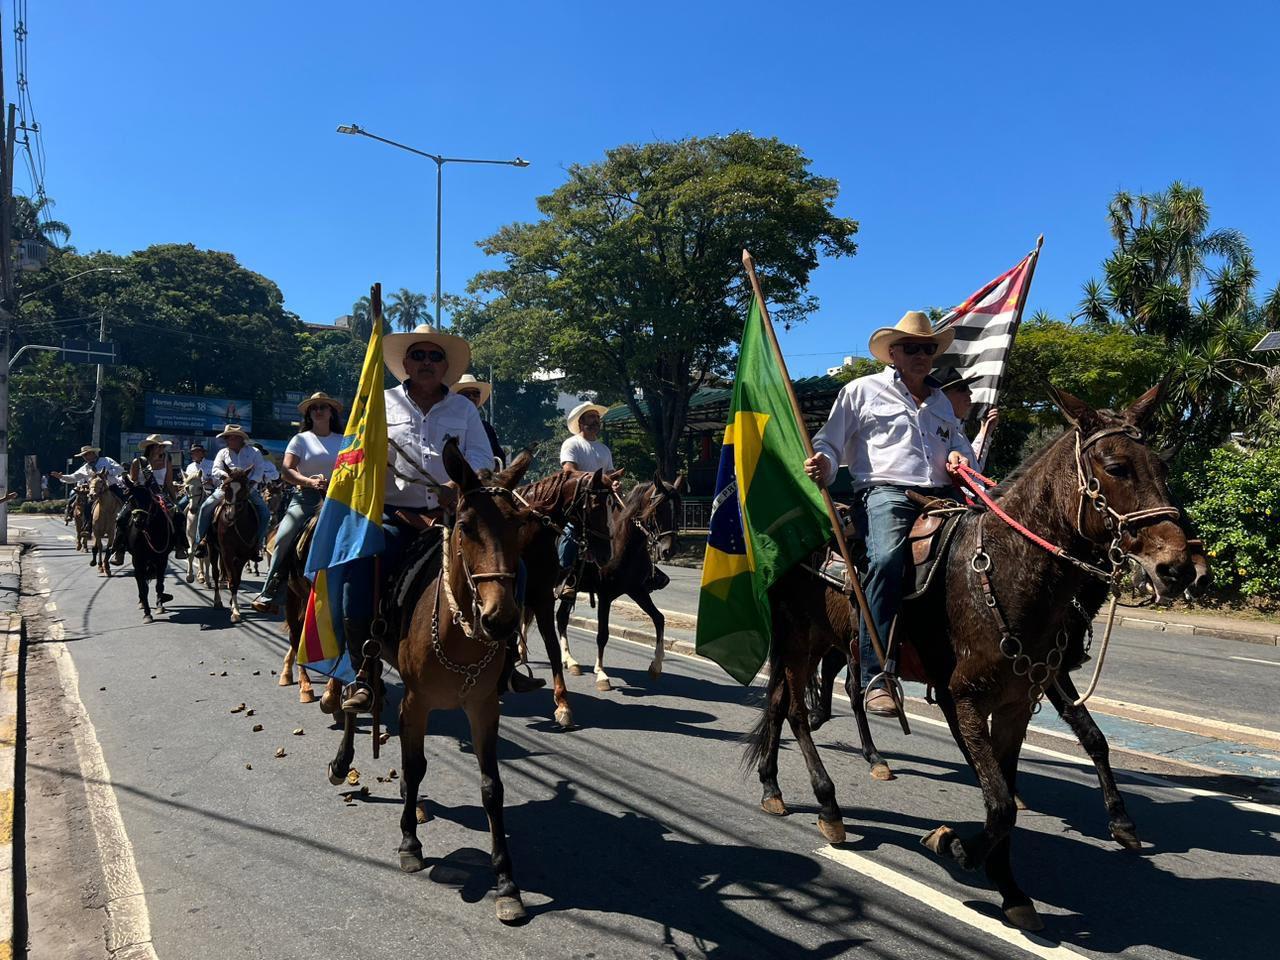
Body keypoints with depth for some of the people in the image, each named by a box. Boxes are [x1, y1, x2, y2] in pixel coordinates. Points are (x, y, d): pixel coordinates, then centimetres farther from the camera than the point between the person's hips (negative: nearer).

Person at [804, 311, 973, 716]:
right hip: (884, 491, -6)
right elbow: (830, 442, 9)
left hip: (942, 496, 6)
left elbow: (960, 442, 37)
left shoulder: (941, 401, 30)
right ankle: (875, 676, -33)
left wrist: (959, 457, 12)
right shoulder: (862, 390, 14)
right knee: (887, 559, -34)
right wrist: (822, 466, -14)